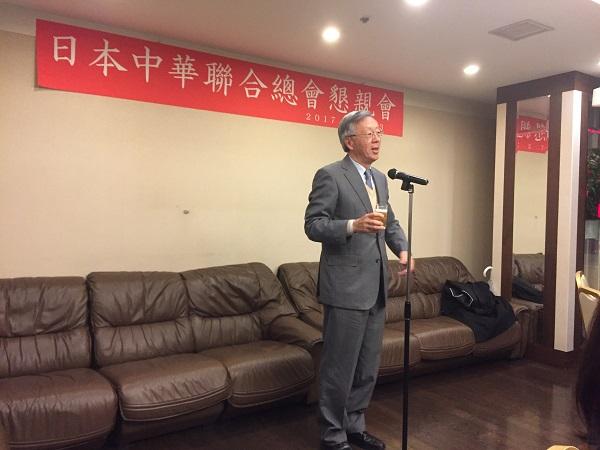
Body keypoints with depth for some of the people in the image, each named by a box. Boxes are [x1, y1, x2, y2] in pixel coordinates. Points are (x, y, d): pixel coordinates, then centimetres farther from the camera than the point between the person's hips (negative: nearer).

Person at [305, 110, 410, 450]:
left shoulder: (380, 178, 15)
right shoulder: (330, 175, -9)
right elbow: (313, 225, -14)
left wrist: (402, 248, 0)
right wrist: (353, 225, -28)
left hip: (376, 287, 8)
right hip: (346, 286, -8)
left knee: (369, 365, 17)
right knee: (340, 366, 2)